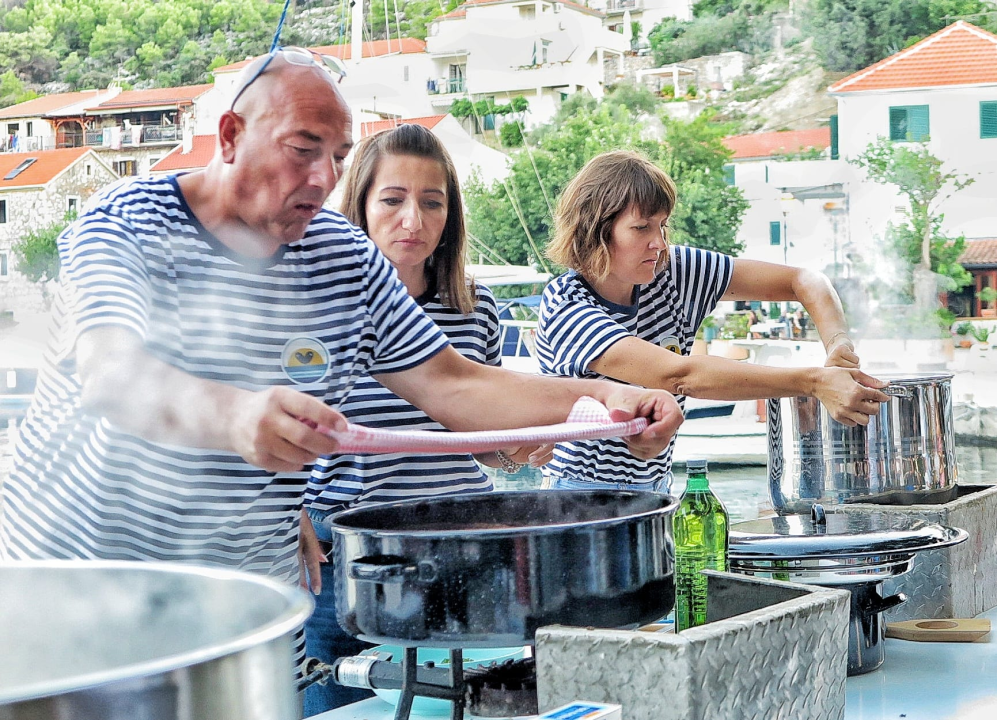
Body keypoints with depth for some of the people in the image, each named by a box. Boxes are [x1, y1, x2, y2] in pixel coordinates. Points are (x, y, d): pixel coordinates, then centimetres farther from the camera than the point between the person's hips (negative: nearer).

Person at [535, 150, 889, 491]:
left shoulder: (671, 273, 0)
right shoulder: (565, 308, -18)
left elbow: (805, 281, 3)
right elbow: (677, 374, -30)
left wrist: (838, 344, -19)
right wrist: (815, 382, -35)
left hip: (656, 490, 5)